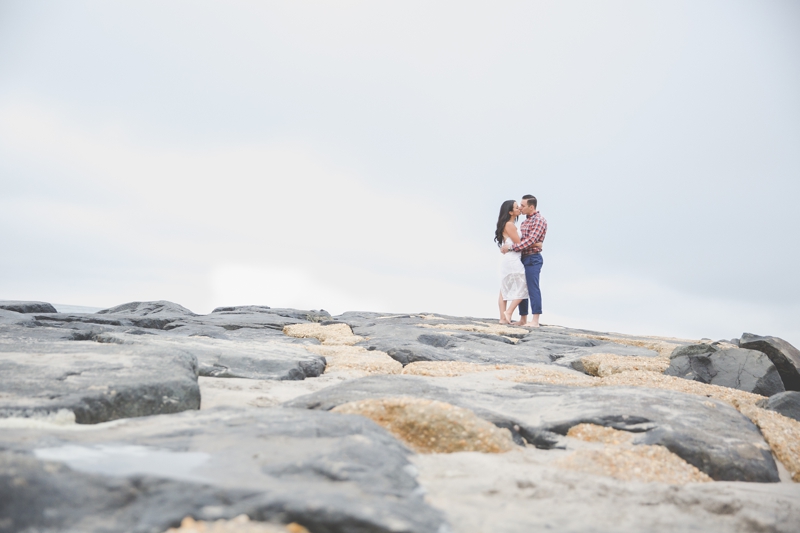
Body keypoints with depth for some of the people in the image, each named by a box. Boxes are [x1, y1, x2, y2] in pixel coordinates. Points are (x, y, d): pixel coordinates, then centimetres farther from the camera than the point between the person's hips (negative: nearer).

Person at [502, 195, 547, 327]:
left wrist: (511, 247, -19)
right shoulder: (525, 222, 19)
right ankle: (522, 320, 13)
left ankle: (535, 321, -11)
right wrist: (506, 246, 2)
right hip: (522, 258, 9)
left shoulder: (539, 221, -10)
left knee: (533, 289, -10)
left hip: (533, 259, -9)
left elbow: (530, 241, -20)